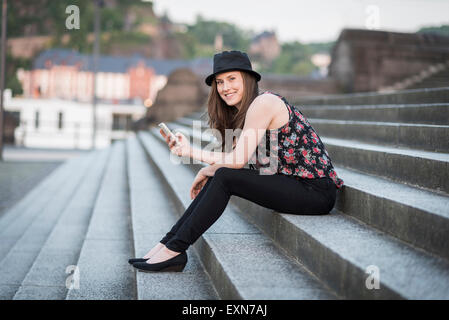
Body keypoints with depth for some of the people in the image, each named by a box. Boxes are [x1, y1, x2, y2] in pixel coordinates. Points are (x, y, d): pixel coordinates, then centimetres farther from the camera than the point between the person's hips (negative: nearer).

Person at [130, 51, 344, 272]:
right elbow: (235, 159, 10)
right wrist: (206, 171, -3)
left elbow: (238, 160, -16)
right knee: (217, 176, 2)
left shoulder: (263, 103, -14)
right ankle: (167, 244, 3)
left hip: (316, 191, -9)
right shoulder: (242, 111, 15)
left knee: (225, 178, -17)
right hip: (292, 182, 9)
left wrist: (191, 152, -8)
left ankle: (174, 250, -11)